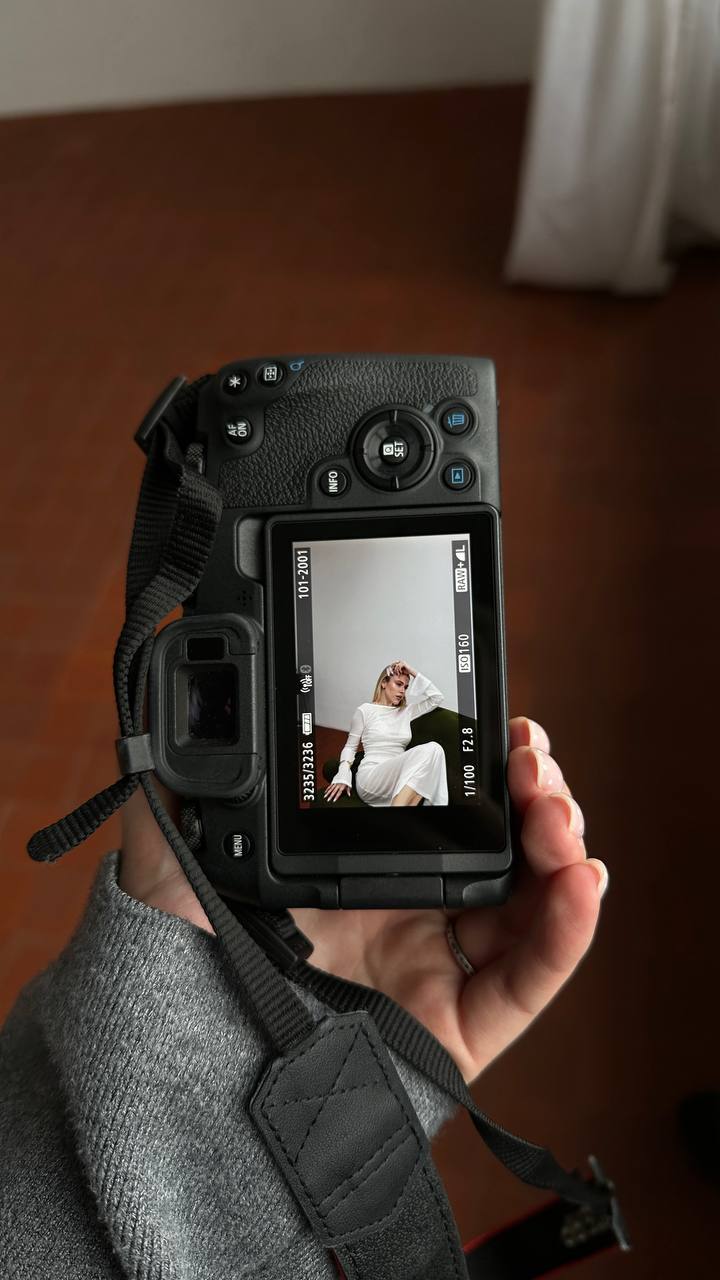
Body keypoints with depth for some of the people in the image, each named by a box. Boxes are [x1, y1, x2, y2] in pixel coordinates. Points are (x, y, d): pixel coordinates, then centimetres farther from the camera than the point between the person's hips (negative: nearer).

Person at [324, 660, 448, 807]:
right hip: (370, 777, -4)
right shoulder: (365, 710, 10)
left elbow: (437, 697, 17)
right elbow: (350, 746, 14)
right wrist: (343, 776, -3)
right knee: (430, 749, -31)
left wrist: (413, 673, 13)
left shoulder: (406, 711, 22)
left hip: (398, 779, 5)